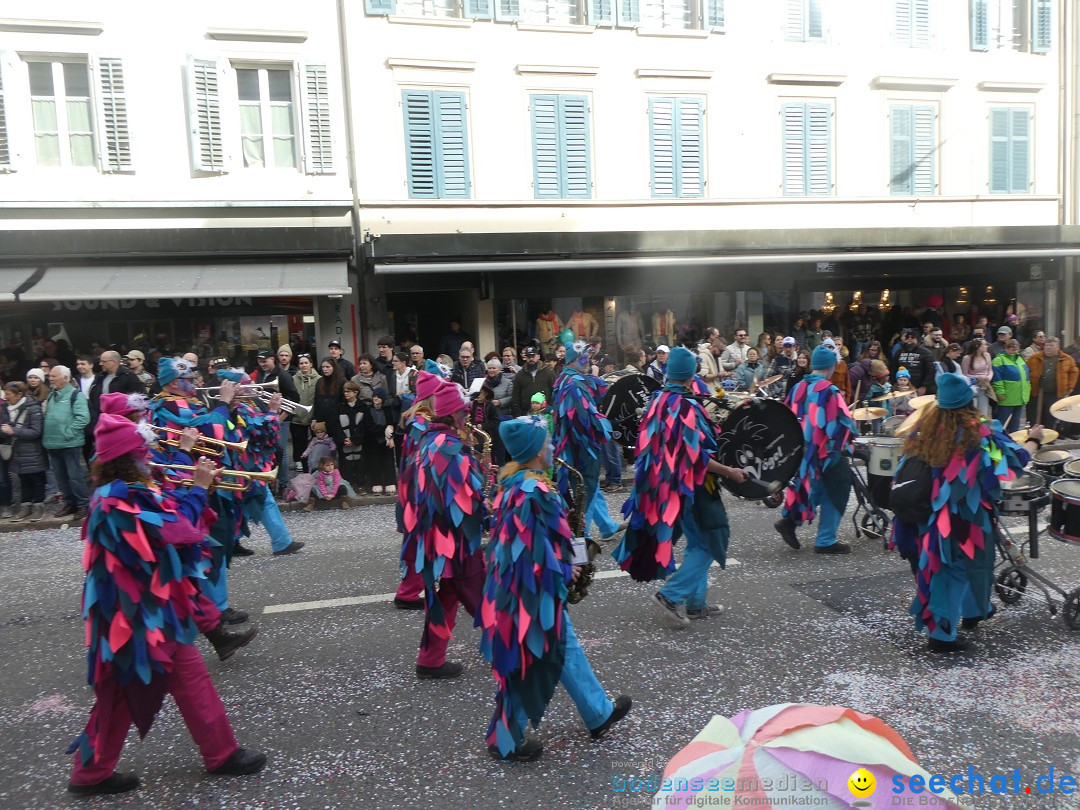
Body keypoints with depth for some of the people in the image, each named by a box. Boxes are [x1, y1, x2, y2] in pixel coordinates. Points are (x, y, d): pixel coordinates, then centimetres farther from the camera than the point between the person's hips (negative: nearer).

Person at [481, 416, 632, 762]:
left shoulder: (514, 482, 4)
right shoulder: (535, 491, -25)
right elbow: (541, 552, -24)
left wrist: (563, 567, 12)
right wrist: (566, 571, -8)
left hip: (517, 583, 10)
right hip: (535, 590, -10)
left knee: (567, 650, 21)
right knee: (529, 664, 6)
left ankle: (599, 713, 36)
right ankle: (506, 740, 21)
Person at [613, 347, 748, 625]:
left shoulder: (656, 401, 2)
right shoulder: (688, 406, -21)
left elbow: (651, 445, 10)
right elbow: (697, 456, -22)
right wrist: (730, 472, -13)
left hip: (662, 484, 8)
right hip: (690, 485, -8)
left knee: (697, 542, 20)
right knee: (708, 542, 5)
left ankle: (696, 602, 25)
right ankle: (671, 595, -2)